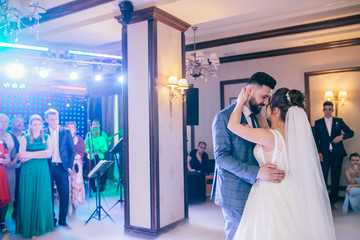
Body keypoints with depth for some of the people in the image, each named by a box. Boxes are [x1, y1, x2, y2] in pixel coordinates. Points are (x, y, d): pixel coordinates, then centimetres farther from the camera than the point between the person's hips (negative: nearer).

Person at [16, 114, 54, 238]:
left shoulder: (47, 137, 9)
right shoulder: (25, 138, 7)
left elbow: (49, 154, -5)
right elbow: (22, 155, -9)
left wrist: (30, 155, -9)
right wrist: (41, 152, -8)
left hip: (42, 171, 1)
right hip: (28, 171, -1)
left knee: (41, 197, 3)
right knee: (28, 198, 1)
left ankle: (40, 225, 16)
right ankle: (28, 227, 12)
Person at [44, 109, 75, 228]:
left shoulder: (66, 131, 5)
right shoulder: (43, 132, 5)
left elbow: (72, 150, 6)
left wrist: (69, 166, 0)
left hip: (61, 168, 0)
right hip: (47, 168, 0)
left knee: (65, 194, -1)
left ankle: (62, 220, 12)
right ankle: (51, 219, 21)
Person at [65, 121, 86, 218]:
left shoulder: (80, 139, 16)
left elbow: (82, 152, 6)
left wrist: (77, 156, -12)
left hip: (76, 165, 1)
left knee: (76, 185, -4)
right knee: (66, 186, -7)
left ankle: (74, 212, 3)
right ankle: (67, 211, 1)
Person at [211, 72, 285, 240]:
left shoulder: (255, 117, 12)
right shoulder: (224, 117, -14)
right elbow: (221, 157, -20)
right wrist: (256, 172, -28)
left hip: (253, 188, 8)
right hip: (234, 192, -8)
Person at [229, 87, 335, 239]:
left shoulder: (269, 137, -25)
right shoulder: (292, 133, -2)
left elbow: (232, 125, -19)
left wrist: (241, 102, -5)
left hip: (270, 195, -7)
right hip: (288, 192, 7)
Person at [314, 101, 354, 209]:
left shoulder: (339, 121, 9)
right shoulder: (318, 122, 7)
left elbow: (351, 133, 6)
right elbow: (316, 139, 3)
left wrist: (342, 136, -14)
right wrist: (318, 152, -9)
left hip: (337, 154, 2)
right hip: (324, 155, -1)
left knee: (335, 179, 7)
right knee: (322, 179, -4)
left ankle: (332, 202, 19)